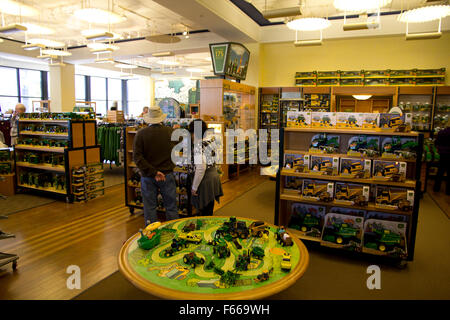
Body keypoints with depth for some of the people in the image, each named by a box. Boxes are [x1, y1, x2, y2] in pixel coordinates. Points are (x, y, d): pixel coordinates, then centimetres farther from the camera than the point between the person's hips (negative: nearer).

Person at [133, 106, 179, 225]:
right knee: (171, 207, 12)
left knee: (149, 208, 12)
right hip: (167, 174, 0)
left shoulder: (141, 133, -8)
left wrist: (153, 172, -14)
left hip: (147, 176, 0)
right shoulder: (170, 132, -8)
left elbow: (137, 157, -13)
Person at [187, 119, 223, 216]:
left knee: (205, 212, 4)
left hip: (205, 180, -8)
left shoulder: (198, 146, -21)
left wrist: (194, 187, -18)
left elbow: (201, 168, -25)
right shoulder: (210, 140, 3)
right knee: (209, 211, 20)